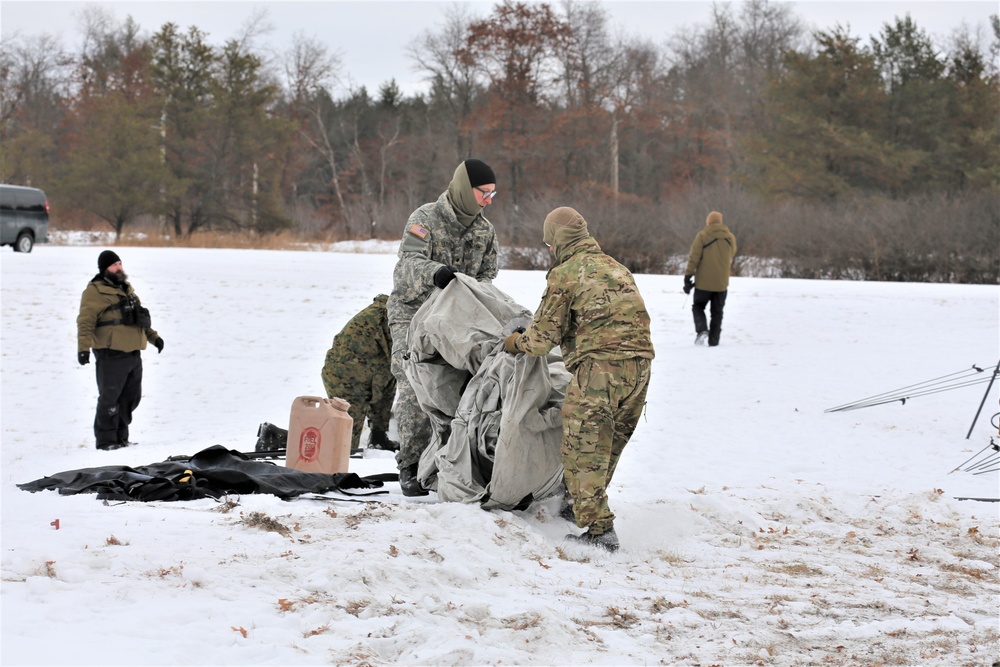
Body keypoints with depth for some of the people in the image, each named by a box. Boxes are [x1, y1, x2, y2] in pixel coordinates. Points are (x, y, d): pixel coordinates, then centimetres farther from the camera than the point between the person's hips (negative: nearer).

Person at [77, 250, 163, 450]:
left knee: (131, 397, 12)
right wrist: (83, 347, -25)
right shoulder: (95, 291, -7)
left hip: (132, 353, 9)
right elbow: (85, 321, -15)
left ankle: (120, 437, 22)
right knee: (110, 398, -6)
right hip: (111, 354, -9)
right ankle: (105, 440, 2)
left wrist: (153, 336, 29)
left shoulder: (126, 288, 20)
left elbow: (140, 316, 30)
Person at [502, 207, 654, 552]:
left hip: (599, 367, -8)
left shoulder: (564, 274, 0)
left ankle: (599, 528, -8)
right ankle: (585, 507, 34)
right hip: (639, 363, 8)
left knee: (583, 451, -2)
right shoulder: (616, 268, 23)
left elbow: (542, 337, 0)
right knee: (609, 444, 20)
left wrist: (516, 342, 23)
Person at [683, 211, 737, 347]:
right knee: (717, 312, 11)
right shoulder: (730, 237, 5)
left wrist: (687, 277, -5)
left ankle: (702, 330, -12)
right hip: (722, 283, 3)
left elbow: (694, 258, -9)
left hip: (704, 282, -3)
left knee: (698, 306, 12)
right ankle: (713, 340, 7)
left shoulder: (702, 236, -7)